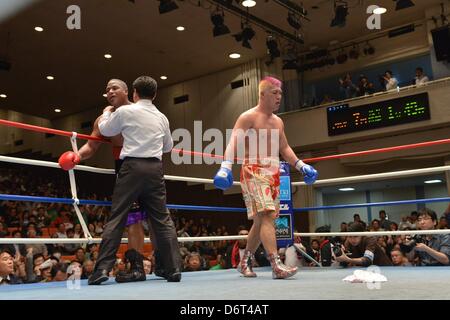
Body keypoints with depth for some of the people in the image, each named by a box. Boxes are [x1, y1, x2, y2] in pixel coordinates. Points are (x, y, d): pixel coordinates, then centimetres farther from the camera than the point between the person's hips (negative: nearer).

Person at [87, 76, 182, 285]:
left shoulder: (125, 111, 2)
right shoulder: (161, 117, 14)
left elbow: (105, 130, 18)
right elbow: (168, 146, 28)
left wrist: (106, 113, 37)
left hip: (132, 166, -3)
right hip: (155, 168, 3)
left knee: (116, 218, 0)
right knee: (162, 219, 7)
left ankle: (102, 269, -4)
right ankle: (174, 269, 7)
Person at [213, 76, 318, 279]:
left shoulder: (278, 122, 18)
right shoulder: (248, 117, -5)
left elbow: (284, 148, 27)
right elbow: (233, 143, -16)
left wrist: (301, 165, 17)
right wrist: (226, 166, -32)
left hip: (273, 174, 8)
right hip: (254, 172, -8)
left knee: (261, 220, 10)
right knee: (266, 216, -19)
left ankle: (245, 262, 23)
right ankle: (276, 266, -24)